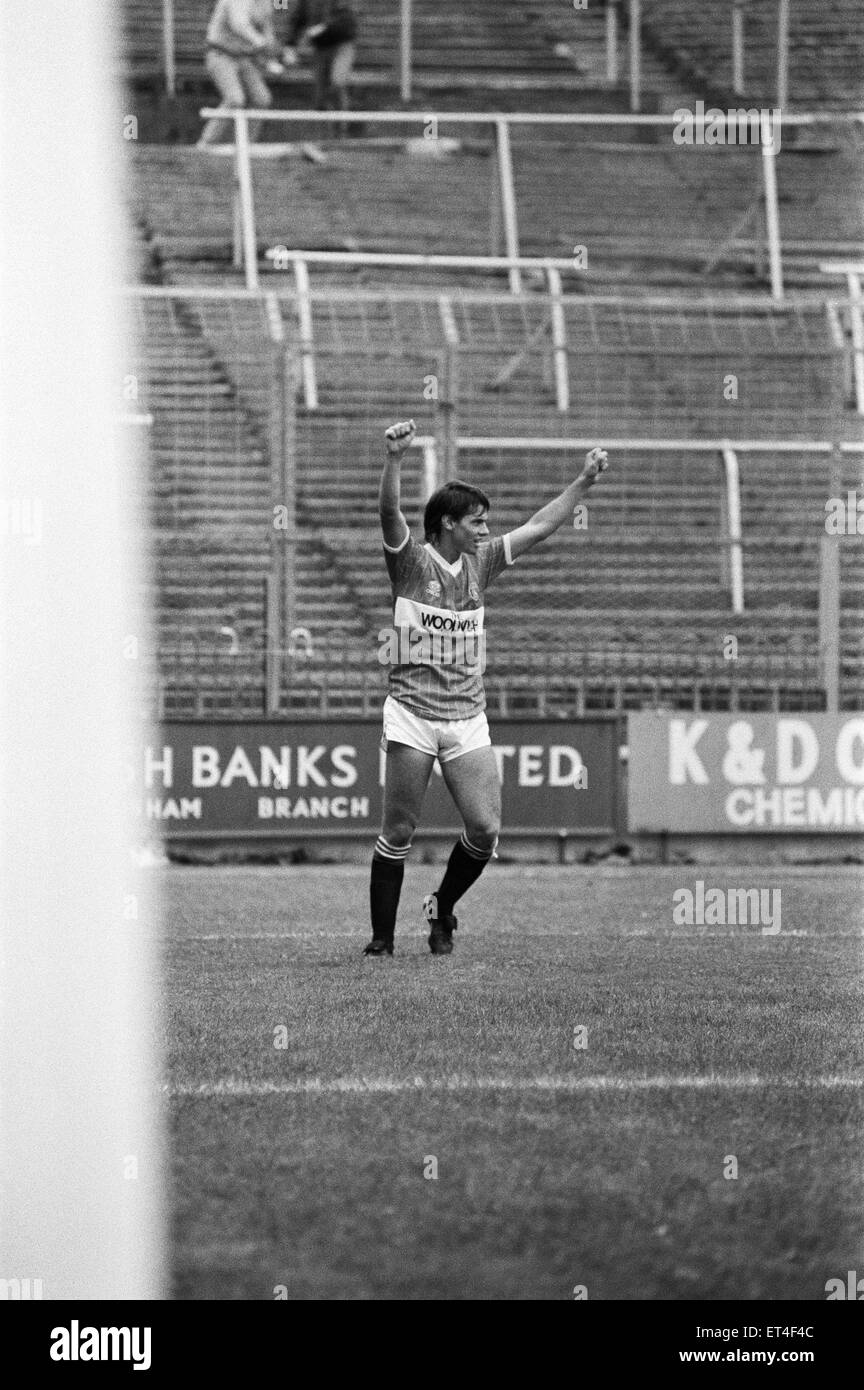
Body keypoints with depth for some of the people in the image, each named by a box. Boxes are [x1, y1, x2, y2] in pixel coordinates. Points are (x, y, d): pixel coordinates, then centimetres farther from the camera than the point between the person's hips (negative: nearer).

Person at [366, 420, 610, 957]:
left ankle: (443, 908, 20)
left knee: (486, 829, -4)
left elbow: (539, 527, 17)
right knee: (399, 833, -4)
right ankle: (382, 936, 5)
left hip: (468, 719, 5)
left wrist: (585, 482, 13)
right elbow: (390, 513, -21)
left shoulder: (479, 564, 12)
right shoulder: (410, 561, -3)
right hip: (412, 716, -5)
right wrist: (395, 459, -37)